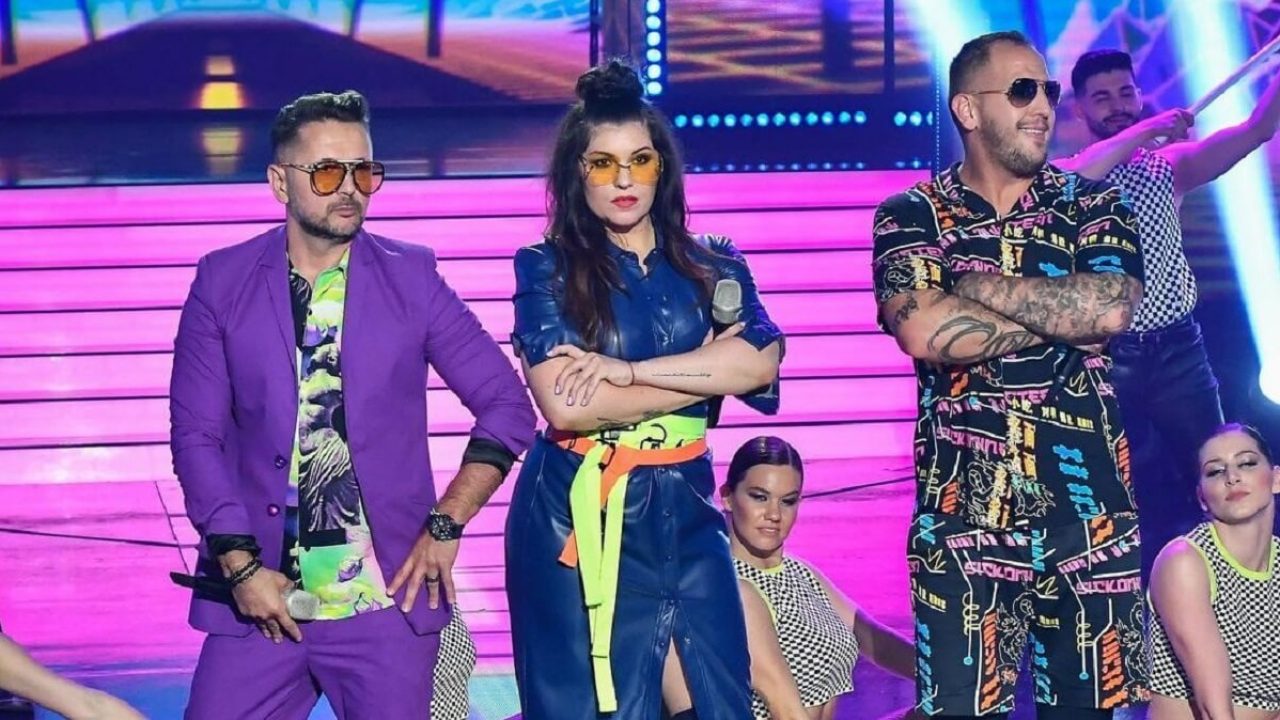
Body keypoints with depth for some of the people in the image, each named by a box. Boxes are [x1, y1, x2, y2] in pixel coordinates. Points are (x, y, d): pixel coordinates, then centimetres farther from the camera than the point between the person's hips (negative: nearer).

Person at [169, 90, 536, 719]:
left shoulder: (410, 276, 3)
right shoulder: (223, 282, 3)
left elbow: (507, 406, 3)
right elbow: (196, 433, 0)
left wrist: (446, 525, -5)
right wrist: (240, 565, -8)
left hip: (389, 596, 0)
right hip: (260, 596, 0)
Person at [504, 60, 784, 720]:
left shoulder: (713, 268, 9)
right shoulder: (547, 268, -1)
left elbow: (763, 361, -9)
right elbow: (565, 404, -15)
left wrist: (628, 370, -16)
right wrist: (708, 371, -8)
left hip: (685, 511, 3)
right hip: (579, 516, -3)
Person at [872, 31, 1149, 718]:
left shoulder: (1093, 206, 9)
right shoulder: (911, 215, 3)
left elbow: (1112, 306, -11)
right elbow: (924, 331, -16)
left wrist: (984, 286, -8)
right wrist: (1066, 313, -8)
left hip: (1089, 508, 2)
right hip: (963, 514, -2)